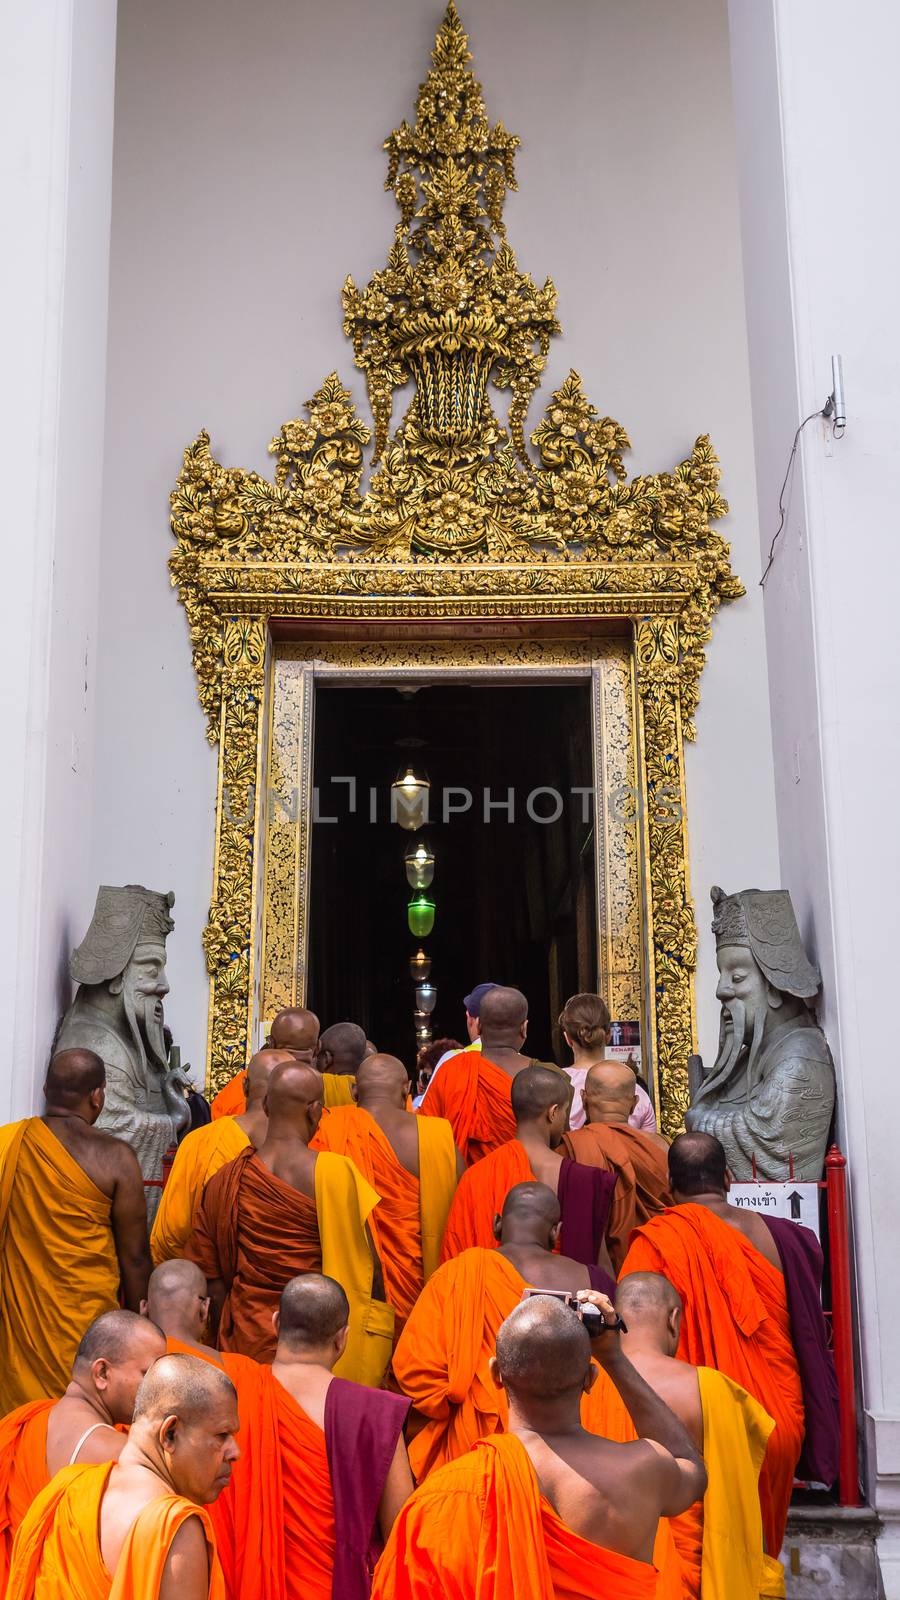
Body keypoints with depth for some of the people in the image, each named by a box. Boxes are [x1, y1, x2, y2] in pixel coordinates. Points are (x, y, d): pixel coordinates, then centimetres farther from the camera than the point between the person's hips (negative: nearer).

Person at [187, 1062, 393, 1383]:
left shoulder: (222, 1181, -2)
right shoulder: (334, 1172, -15)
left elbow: (211, 1281, 4)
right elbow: (369, 1271, -10)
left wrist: (230, 1340, 16)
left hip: (247, 1347, 4)